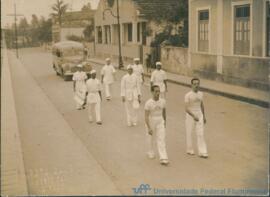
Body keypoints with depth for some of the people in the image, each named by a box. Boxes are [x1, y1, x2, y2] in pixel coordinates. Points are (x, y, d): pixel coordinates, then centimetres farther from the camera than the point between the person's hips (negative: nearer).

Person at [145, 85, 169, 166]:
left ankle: (163, 159, -11)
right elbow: (146, 116, -21)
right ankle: (150, 152, 44)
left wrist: (165, 120, 22)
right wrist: (149, 128, -26)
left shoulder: (163, 101, -7)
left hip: (160, 122, 2)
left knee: (161, 139, -7)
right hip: (150, 122, -2)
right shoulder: (148, 103, -21)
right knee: (150, 138, 18)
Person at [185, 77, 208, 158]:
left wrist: (204, 116, 15)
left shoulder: (200, 94, 3)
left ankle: (202, 152, 0)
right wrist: (194, 116, -33)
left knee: (200, 134, -1)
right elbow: (187, 109, -21)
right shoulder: (188, 95, -16)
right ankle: (189, 150, 28)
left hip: (199, 115, 4)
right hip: (190, 116, -4)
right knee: (189, 133, 10)